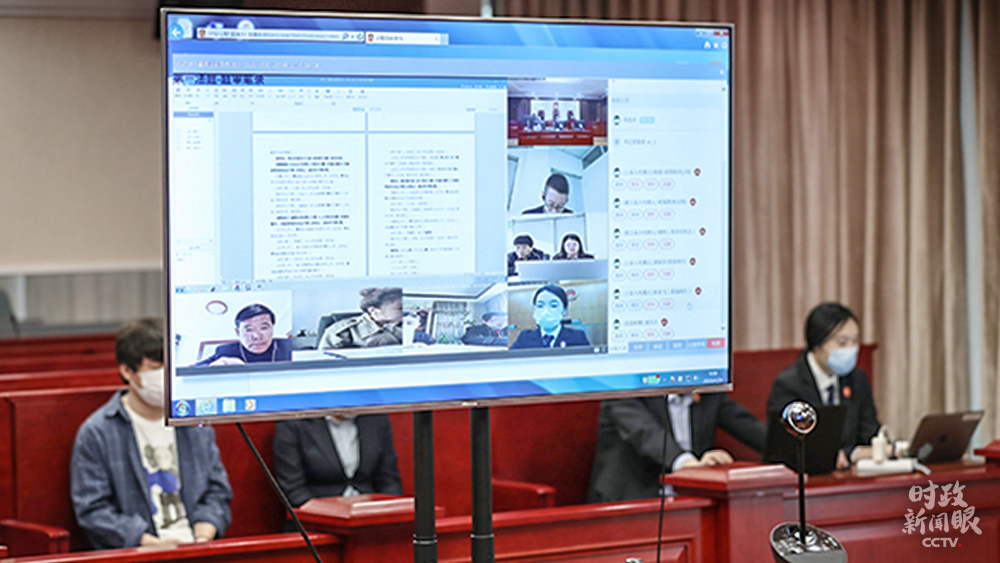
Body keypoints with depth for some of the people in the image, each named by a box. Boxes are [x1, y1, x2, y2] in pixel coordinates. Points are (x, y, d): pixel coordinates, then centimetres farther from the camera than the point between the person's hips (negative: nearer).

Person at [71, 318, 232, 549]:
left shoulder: (196, 423, 16)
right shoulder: (96, 434, 2)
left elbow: (217, 491, 19)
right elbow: (92, 510, -2)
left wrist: (203, 535, -1)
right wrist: (155, 544, -12)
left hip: (195, 551, 3)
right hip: (133, 555, -3)